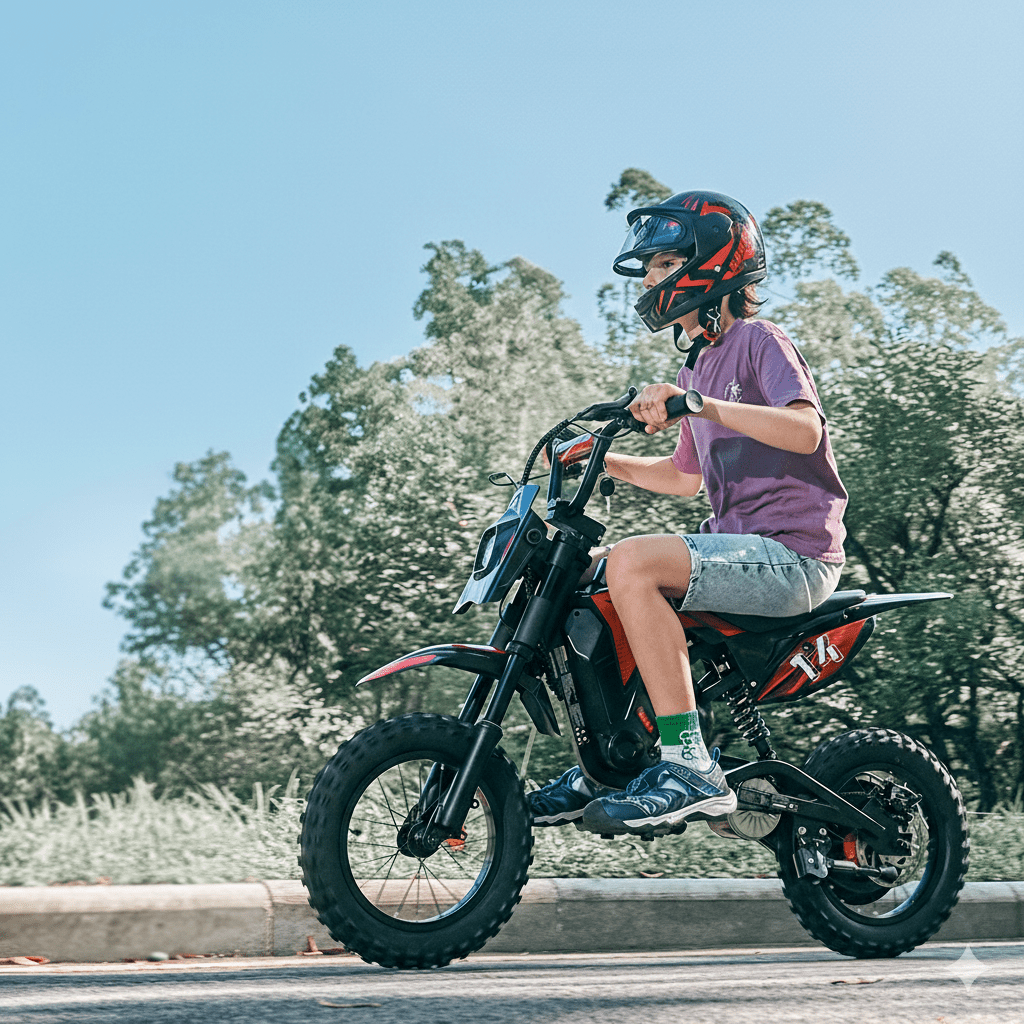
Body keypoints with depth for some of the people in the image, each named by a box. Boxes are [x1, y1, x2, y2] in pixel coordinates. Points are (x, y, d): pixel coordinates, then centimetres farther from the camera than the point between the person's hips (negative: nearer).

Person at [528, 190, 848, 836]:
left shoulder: (758, 341, -5)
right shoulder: (701, 364, 21)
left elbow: (805, 430, -24)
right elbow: (685, 477, 29)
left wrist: (701, 405, -33)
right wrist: (602, 460, 17)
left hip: (793, 552, -9)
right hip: (744, 550, 10)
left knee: (632, 563, -30)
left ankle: (692, 768, -31)